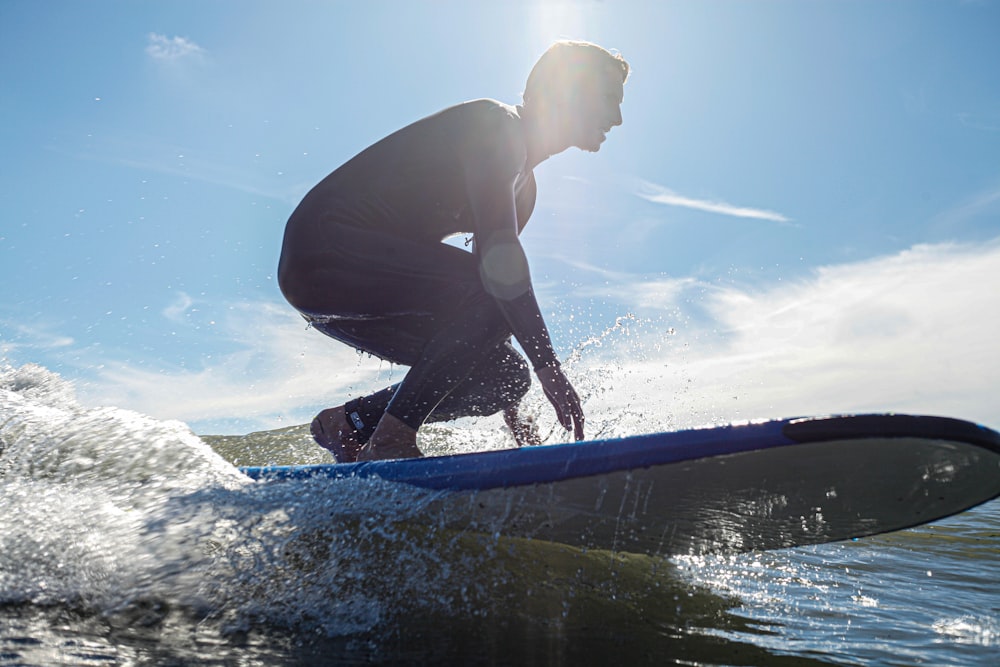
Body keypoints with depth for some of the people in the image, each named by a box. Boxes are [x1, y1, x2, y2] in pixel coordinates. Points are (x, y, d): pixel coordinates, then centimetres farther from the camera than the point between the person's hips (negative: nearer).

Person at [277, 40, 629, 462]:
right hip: (325, 248, -9)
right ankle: (389, 440, -20)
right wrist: (548, 365, -28)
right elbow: (497, 256, -26)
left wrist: (511, 410, 12)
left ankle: (347, 424, 7)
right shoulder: (495, 124, -11)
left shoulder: (523, 185, 17)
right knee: (489, 293, -26)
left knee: (507, 377, 1)